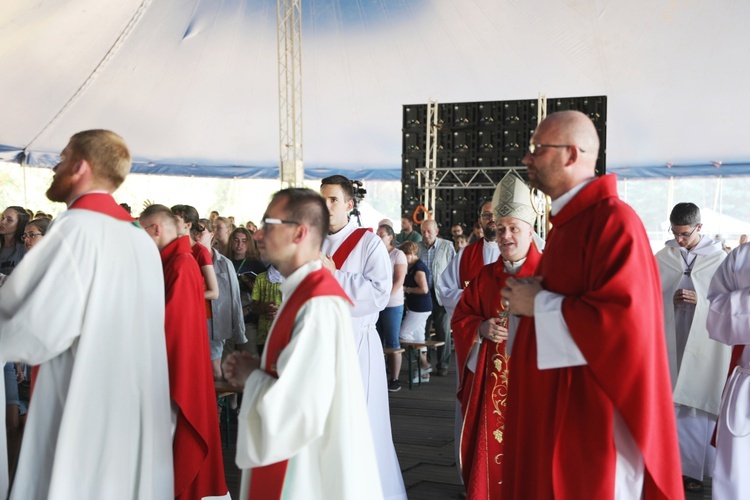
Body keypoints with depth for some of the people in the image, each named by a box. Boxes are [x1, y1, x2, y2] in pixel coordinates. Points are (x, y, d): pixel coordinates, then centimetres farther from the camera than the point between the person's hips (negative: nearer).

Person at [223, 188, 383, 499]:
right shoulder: (303, 292, 8)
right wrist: (255, 372, 1)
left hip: (311, 474, -9)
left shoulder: (319, 304, -24)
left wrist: (251, 375, -12)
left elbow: (297, 411, -29)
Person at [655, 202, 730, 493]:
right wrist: (670, 300, -12)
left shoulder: (719, 259, -2)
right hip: (670, 341, 2)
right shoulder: (663, 257, 4)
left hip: (703, 345, -2)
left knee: (697, 404, 0)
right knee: (671, 401, 5)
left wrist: (701, 301, -17)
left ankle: (692, 467, 9)